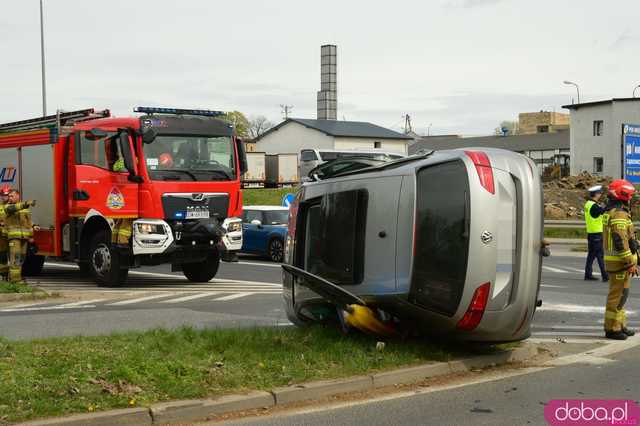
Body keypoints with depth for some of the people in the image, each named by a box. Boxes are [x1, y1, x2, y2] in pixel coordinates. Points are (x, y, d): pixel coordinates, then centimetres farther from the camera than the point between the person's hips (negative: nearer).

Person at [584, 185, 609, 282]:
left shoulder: (588, 204, 11)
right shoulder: (594, 206, -18)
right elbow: (604, 211, -29)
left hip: (590, 233, 9)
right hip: (596, 234, -9)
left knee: (591, 254, 13)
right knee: (600, 255, -6)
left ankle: (588, 274, 16)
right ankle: (605, 276, -4)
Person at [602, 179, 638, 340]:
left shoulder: (610, 212, 16)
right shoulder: (619, 214, -18)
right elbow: (621, 241, -24)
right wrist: (630, 263, -22)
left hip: (613, 259, 10)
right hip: (619, 261, -10)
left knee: (620, 294, 16)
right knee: (618, 295, -6)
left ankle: (620, 325, 24)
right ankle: (612, 328, -3)